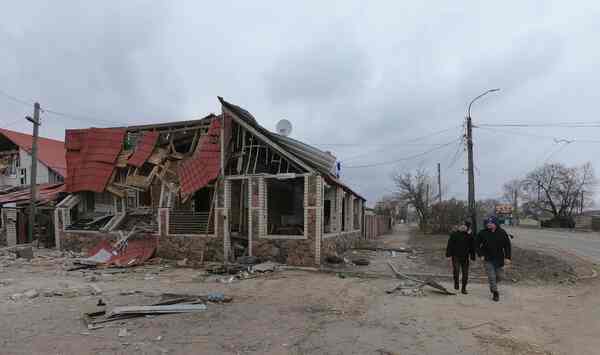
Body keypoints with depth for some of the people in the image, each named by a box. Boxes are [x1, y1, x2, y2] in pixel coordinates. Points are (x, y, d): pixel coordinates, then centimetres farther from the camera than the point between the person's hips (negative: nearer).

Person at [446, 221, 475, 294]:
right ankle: (456, 283, 3)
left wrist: (472, 257, 8)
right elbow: (450, 245, -2)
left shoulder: (469, 236, 7)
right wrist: (449, 255, -8)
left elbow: (472, 248, 14)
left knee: (465, 273, 5)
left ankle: (463, 288, 19)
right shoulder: (454, 234, -1)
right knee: (456, 270, -20)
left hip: (465, 257, 3)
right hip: (456, 256, -3)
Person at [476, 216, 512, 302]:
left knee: (500, 275, 12)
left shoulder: (502, 233, -5)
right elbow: (477, 245, 1)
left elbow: (507, 245, 1)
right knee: (491, 276, -4)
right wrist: (481, 255, -8)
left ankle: (493, 284, 42)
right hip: (488, 259, -2)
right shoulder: (482, 233, -8)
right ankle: (495, 293, 9)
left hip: (499, 259, 2)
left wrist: (507, 257, -5)